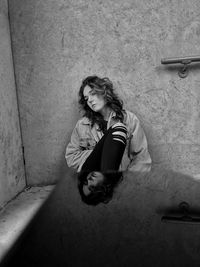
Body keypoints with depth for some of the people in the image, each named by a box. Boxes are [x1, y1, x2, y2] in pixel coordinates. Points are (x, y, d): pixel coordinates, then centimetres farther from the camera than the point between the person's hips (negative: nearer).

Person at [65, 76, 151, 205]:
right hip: (90, 174, 0)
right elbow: (70, 157, 8)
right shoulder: (82, 124, 11)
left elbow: (142, 158, 2)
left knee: (118, 129, -23)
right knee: (117, 130, -20)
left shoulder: (129, 119, 5)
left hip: (118, 177, 0)